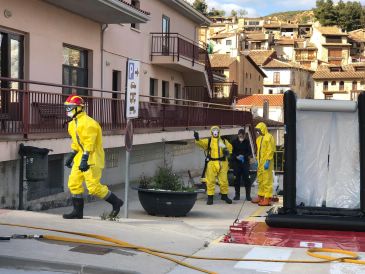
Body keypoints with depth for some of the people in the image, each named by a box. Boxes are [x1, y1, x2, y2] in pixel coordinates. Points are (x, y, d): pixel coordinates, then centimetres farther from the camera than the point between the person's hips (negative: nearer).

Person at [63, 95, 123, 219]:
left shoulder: (87, 123, -19)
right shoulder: (73, 124, 14)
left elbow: (89, 144, -25)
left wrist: (84, 160, -30)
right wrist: (71, 156, 26)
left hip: (92, 158, -10)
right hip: (81, 157, 10)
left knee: (94, 187, -11)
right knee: (74, 183, 5)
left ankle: (116, 202, 7)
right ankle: (78, 211, 13)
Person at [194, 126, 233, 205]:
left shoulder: (224, 141, 14)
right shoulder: (208, 141, 6)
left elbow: (230, 147, 21)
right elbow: (201, 143, -10)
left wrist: (227, 151, -2)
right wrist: (197, 139, -32)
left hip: (222, 163, 2)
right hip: (212, 163, -2)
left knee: (224, 180, 6)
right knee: (210, 180, -2)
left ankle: (224, 195, 21)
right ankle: (210, 197, 4)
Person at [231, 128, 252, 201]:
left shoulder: (247, 142, 1)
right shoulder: (234, 142, 0)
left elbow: (249, 152, 3)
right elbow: (232, 152, 2)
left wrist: (244, 156, -14)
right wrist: (236, 157, -15)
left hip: (245, 162, 0)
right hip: (236, 162, 0)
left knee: (246, 178, -4)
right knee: (237, 178, 3)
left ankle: (248, 195, 2)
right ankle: (237, 194, 13)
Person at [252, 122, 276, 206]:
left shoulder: (269, 137, -11)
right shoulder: (259, 138, 18)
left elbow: (270, 151, -17)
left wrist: (268, 161, -21)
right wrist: (258, 160, 18)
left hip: (266, 162, -10)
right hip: (260, 162, 10)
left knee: (267, 180, -9)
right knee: (260, 180, 15)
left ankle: (267, 199, -9)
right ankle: (260, 196, 25)